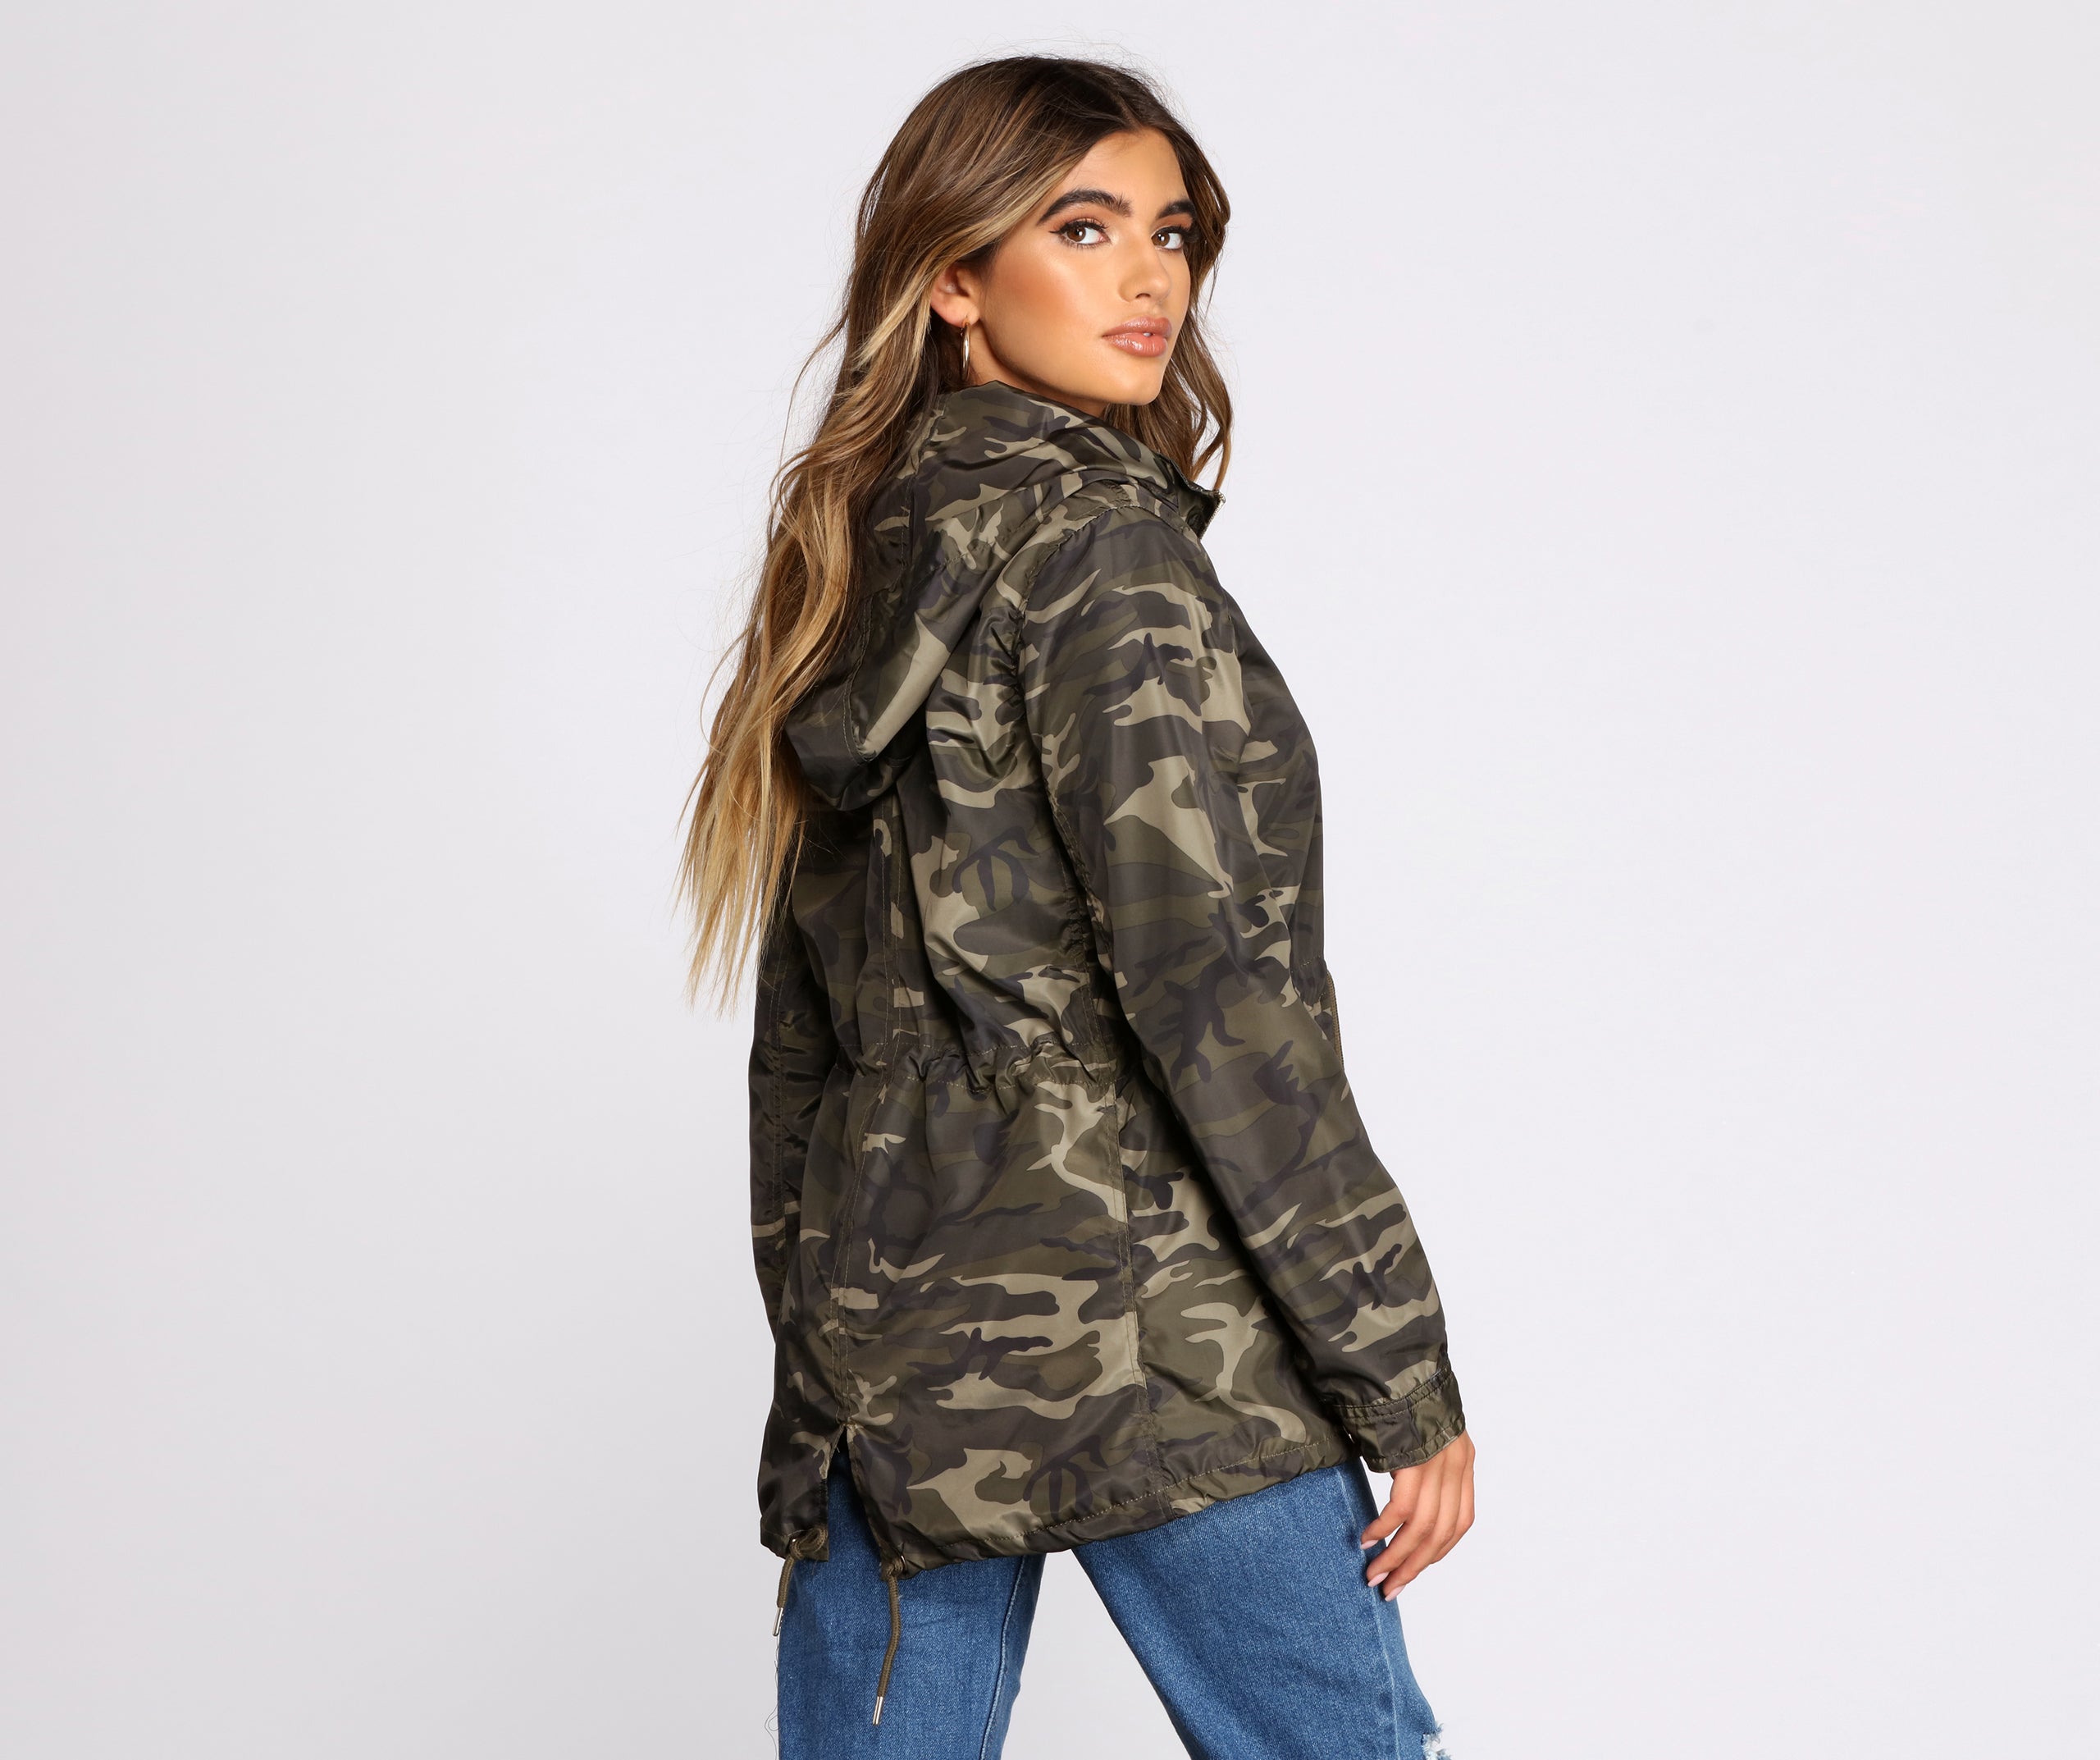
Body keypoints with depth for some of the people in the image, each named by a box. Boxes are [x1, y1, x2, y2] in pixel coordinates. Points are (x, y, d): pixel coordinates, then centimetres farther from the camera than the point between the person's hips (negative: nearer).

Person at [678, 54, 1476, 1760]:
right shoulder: (1094, 533, -10)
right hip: (1149, 1342, -8)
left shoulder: (860, 562, 13)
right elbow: (1210, 985, -17)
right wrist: (1406, 1382, -14)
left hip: (886, 1352, 8)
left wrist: (820, 1364, 21)